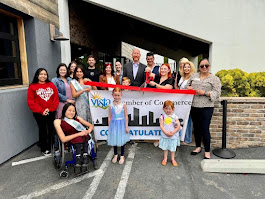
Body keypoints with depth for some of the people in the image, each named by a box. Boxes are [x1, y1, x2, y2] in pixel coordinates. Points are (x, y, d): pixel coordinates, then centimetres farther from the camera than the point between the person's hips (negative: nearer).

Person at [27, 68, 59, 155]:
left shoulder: (51, 85, 7)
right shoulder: (32, 86, -1)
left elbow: (56, 98, 2)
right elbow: (31, 101, -5)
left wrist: (50, 109, -10)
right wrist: (41, 111, -12)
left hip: (51, 112, 2)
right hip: (39, 113, -2)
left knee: (51, 129, 7)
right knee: (42, 130, 8)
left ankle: (51, 147, 23)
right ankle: (44, 149, 23)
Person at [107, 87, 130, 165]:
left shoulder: (123, 105, -6)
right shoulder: (111, 106, -2)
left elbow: (126, 116, -3)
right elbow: (110, 117, 2)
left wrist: (126, 126, -4)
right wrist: (109, 127, 2)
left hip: (121, 124, -1)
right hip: (114, 124, 2)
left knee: (122, 140, 8)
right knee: (114, 140, 12)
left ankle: (122, 156, 26)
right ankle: (115, 155, 33)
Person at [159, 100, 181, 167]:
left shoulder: (175, 117, -6)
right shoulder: (163, 116, -5)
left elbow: (178, 126, -8)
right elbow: (161, 126, -10)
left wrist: (173, 132, -18)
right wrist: (166, 132, -20)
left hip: (173, 135, 0)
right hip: (165, 135, 0)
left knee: (173, 148, 13)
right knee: (165, 147, 13)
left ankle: (173, 159, 32)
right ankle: (165, 158, 31)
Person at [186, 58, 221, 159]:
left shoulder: (214, 79, 1)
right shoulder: (194, 76, 13)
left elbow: (217, 93, -6)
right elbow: (187, 85, 21)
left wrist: (204, 93, -18)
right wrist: (188, 87, -2)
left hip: (206, 108, -4)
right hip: (194, 106, 4)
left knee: (205, 129, -4)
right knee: (196, 127, 14)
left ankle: (207, 151, 12)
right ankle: (198, 147, 31)